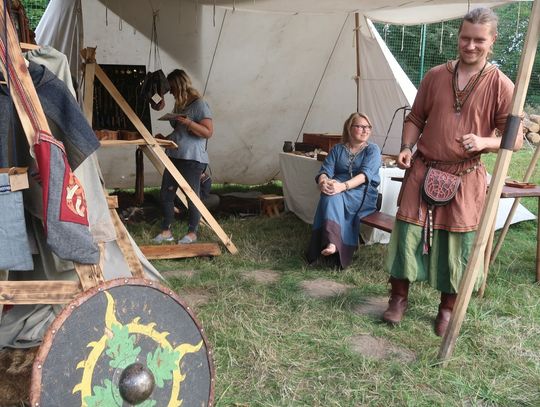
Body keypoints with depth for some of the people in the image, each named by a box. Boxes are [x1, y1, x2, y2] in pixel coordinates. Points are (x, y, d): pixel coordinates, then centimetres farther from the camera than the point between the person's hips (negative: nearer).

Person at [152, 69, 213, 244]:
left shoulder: (199, 104, -8)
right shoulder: (179, 105, 17)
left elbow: (208, 132, -15)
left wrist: (188, 122, -22)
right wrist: (165, 138, 14)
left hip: (192, 159, -8)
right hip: (174, 156, 8)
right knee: (165, 194, 6)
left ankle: (192, 233, 13)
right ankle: (166, 231, 17)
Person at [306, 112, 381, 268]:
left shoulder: (373, 149, 4)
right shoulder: (337, 149, 14)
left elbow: (366, 174, -14)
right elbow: (325, 170, 1)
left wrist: (343, 186, -32)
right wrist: (323, 182, -26)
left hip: (364, 193, -3)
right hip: (338, 190, 3)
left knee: (335, 197, -34)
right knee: (330, 195, -33)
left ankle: (332, 243, -43)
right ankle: (331, 242, -45)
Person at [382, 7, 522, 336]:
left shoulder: (502, 86, -5)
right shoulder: (435, 76, 4)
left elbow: (515, 139, -3)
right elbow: (415, 118, 12)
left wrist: (484, 142, -22)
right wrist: (407, 147, -5)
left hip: (465, 178, -2)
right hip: (423, 171, 2)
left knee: (459, 243, 5)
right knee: (408, 232, 3)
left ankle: (448, 308, 25)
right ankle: (399, 297, 21)